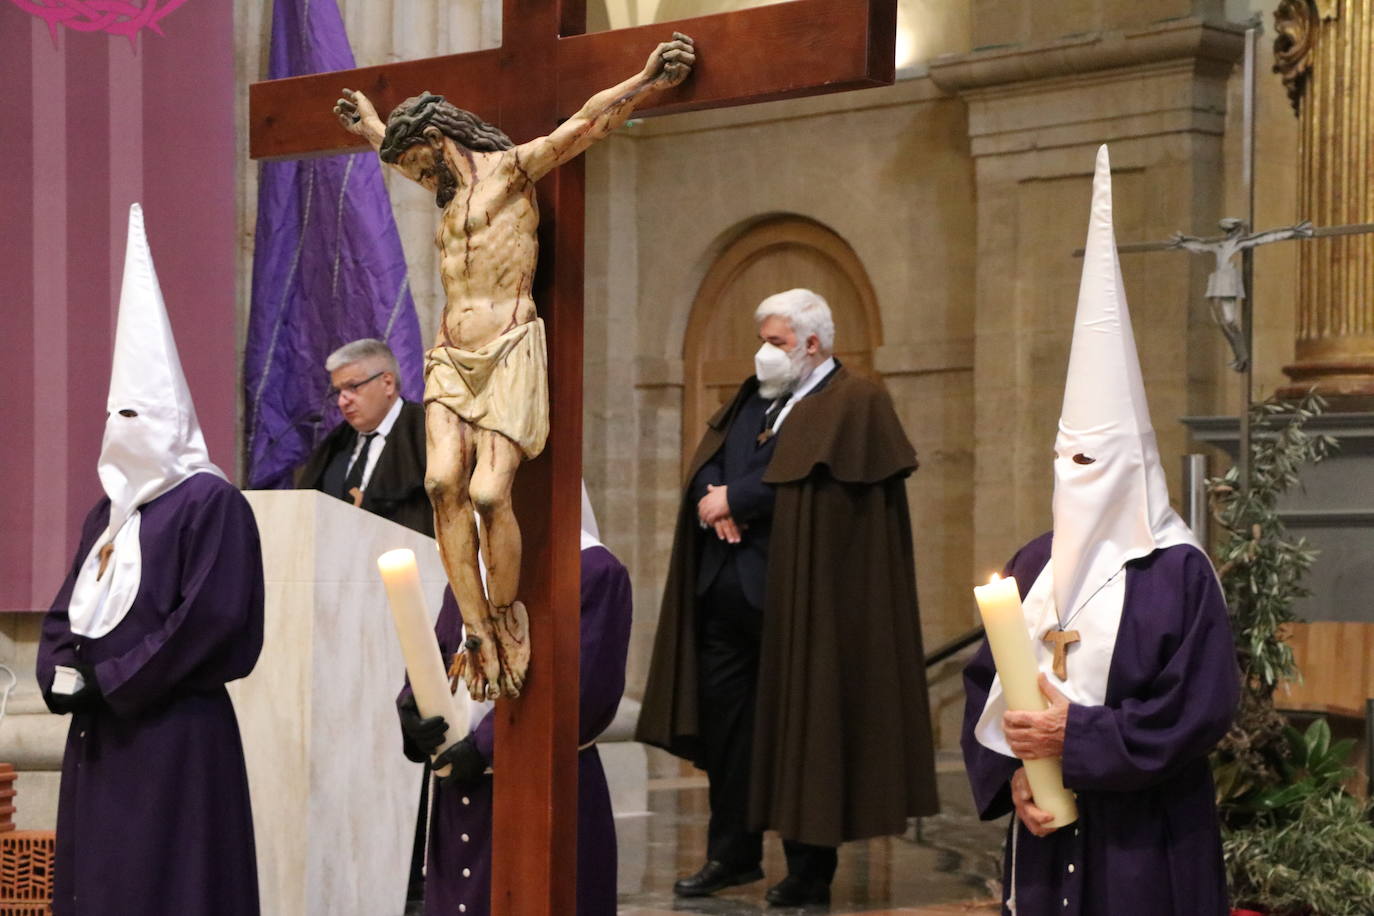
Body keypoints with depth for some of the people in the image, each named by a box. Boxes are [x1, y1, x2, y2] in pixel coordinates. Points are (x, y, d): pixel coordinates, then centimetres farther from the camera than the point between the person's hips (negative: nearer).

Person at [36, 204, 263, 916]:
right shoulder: (107, 515, 18)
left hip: (176, 738, -8)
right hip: (97, 736, 8)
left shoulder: (210, 503, -7)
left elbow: (212, 619, -16)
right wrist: (60, 672, -3)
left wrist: (112, 679, -12)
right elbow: (65, 613, 19)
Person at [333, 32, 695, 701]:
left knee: (489, 493, -19)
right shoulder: (449, 188, 24)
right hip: (451, 357, 6)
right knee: (443, 483, -15)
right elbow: (396, 151, 46)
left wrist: (650, 80, -16)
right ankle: (479, 636, -15)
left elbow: (588, 123, -7)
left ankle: (508, 614, 1)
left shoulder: (511, 168, 3)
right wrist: (367, 124, 62)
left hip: (510, 350, -6)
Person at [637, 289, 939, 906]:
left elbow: (803, 481, -16)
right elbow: (708, 457, 12)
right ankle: (733, 854, 19)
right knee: (724, 715, 9)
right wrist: (713, 495, -9)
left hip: (796, 593, -7)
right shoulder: (754, 397, 19)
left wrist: (733, 498, -9)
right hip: (728, 584, 8)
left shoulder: (853, 403, -5)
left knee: (801, 724, -3)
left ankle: (810, 869, 5)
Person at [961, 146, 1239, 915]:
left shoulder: (1177, 571, -9)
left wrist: (1075, 736, -16)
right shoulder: (1036, 565, 8)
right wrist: (1012, 771, -8)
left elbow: (1202, 708, -13)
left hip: (1145, 844, -5)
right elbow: (987, 686, 9)